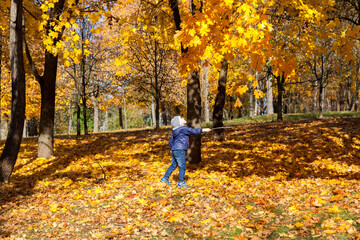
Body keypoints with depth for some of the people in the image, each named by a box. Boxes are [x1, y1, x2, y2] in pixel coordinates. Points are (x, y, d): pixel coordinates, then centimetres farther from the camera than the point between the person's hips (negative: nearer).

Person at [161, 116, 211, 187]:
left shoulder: (176, 131, 15)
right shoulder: (183, 128, -12)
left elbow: (170, 141, 19)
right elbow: (193, 131, -17)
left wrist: (172, 149, 28)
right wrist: (203, 130, -12)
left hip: (174, 150, 9)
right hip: (179, 150, -9)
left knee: (173, 165, 17)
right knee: (182, 166, -3)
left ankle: (165, 178, 22)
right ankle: (181, 182, 1)